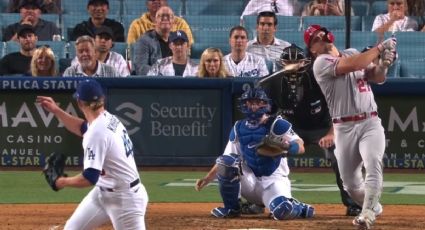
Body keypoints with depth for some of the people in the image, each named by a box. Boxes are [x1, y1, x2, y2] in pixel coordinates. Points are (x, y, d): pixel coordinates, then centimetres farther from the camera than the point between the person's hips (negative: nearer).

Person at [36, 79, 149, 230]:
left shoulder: (97, 133, -26)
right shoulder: (108, 119, 2)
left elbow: (89, 178, -28)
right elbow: (83, 128, 27)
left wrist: (63, 182, -10)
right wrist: (56, 111, 19)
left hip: (124, 199, -10)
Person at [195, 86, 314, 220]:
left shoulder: (277, 125, -6)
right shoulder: (239, 129, 9)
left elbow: (300, 148, -16)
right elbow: (225, 160, 11)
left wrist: (289, 146, -40)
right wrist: (206, 179, -2)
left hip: (273, 181, -4)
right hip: (250, 182, 4)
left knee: (283, 211, -34)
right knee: (226, 161, -23)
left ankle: (299, 208, 5)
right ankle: (231, 208, -7)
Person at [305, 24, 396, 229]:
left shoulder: (353, 53, 14)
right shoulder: (321, 63, -5)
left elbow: (377, 78, 8)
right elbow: (352, 65, -21)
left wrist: (383, 63, -13)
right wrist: (379, 48, -16)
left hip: (371, 123, 2)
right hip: (345, 128, -2)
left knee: (373, 166, -23)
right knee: (350, 183, 4)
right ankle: (374, 207, 32)